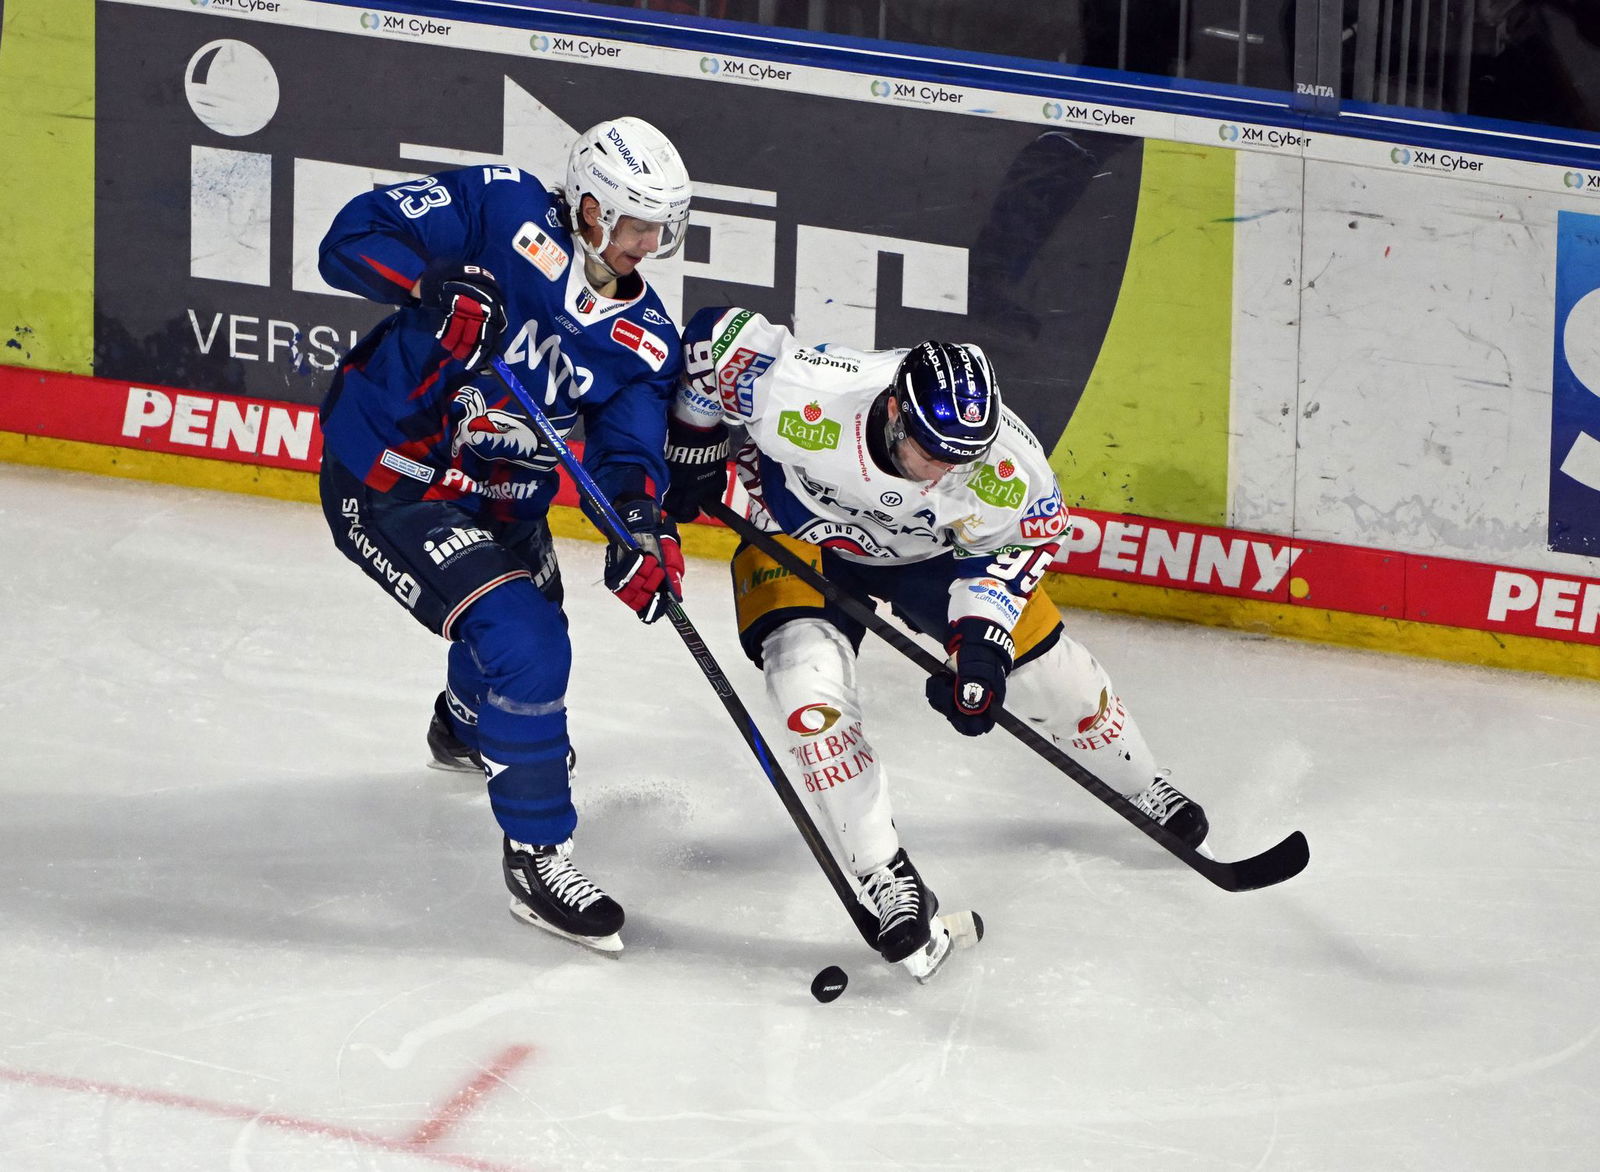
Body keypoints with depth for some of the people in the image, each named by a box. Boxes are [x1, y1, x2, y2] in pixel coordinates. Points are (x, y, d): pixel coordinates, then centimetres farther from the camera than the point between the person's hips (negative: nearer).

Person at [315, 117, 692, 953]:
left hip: (499, 500, 8)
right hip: (383, 483, -8)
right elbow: (353, 238, -21)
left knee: (527, 618, 33)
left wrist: (643, 530, -32)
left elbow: (628, 446, -11)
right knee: (525, 647, -20)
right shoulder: (501, 212, -19)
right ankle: (536, 857, -6)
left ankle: (465, 727, 70)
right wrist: (431, 284, -40)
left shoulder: (641, 336, -4)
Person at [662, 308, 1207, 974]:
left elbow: (1021, 543, -13)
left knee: (1041, 664, 7)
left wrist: (982, 640, -25)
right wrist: (693, 457, -10)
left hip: (932, 547, 2)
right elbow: (716, 336, -23)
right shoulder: (802, 398, -40)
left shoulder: (1008, 465, -33)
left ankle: (1144, 791, 37)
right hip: (800, 535, -2)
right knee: (809, 673, -26)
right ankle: (886, 881, -19)